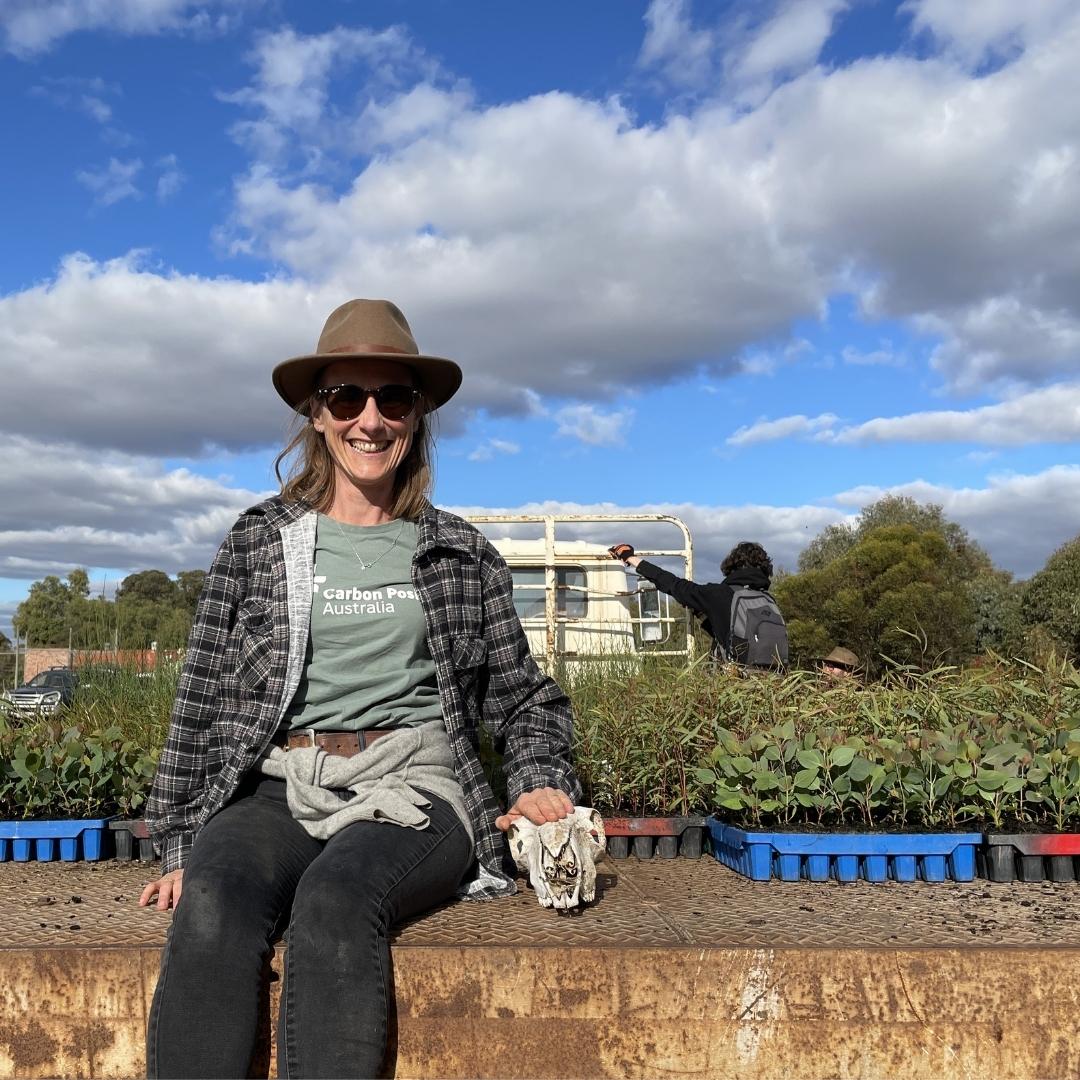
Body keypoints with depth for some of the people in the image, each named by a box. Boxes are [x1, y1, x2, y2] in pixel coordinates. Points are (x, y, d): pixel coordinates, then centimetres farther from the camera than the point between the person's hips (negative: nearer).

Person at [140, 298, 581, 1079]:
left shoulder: (462, 554, 12)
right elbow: (204, 701, 10)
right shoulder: (261, 543, 11)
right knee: (215, 900, -31)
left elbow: (522, 697, 16)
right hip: (278, 787, 1)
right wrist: (183, 845, 4)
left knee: (335, 900, -33)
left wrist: (542, 782, -2)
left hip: (414, 789, 0)